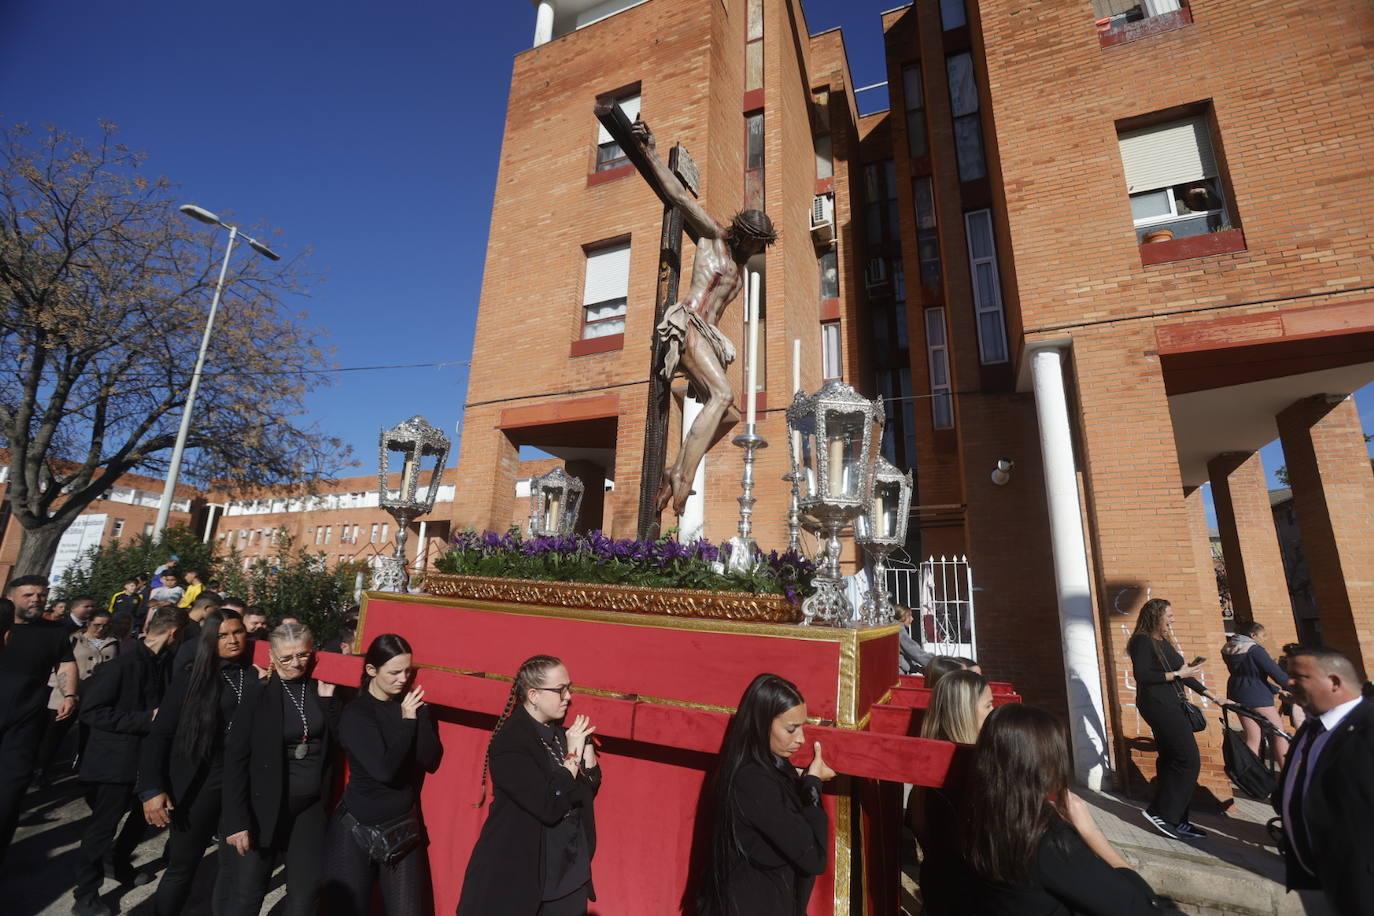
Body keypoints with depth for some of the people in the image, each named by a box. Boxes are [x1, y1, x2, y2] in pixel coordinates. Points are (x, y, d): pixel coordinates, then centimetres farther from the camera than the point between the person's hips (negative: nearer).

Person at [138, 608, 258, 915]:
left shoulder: (259, 677, 0)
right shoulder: (191, 676, -3)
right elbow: (159, 734, -4)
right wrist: (152, 789, -11)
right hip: (199, 784, -1)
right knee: (182, 866, 14)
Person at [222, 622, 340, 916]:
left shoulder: (321, 688, -3)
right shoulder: (259, 693, -13)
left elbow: (336, 743, -2)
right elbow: (235, 760, -11)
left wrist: (328, 701, -14)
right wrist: (236, 820, -13)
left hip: (311, 806, 3)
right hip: (264, 807, -3)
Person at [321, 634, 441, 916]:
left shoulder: (413, 706, -1)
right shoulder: (355, 713, -12)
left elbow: (431, 762, -10)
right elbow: (384, 769, -23)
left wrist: (419, 716, -19)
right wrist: (406, 721, -19)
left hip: (404, 827, 3)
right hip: (357, 828, -3)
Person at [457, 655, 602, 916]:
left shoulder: (558, 732, 1)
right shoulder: (509, 742, -21)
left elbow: (589, 790, 4)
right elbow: (549, 807, -26)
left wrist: (586, 743, -8)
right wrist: (573, 753, -19)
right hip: (521, 876, -6)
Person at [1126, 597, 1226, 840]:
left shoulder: (1164, 642, 16)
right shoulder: (1143, 641, -13)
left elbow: (1180, 673, 22)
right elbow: (1141, 675, -21)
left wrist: (1210, 695, 22)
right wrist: (1177, 675, -18)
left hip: (1170, 706, 9)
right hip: (1157, 705, -9)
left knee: (1171, 760, 12)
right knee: (1189, 760, -11)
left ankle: (1174, 819, 19)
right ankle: (1160, 811, -3)